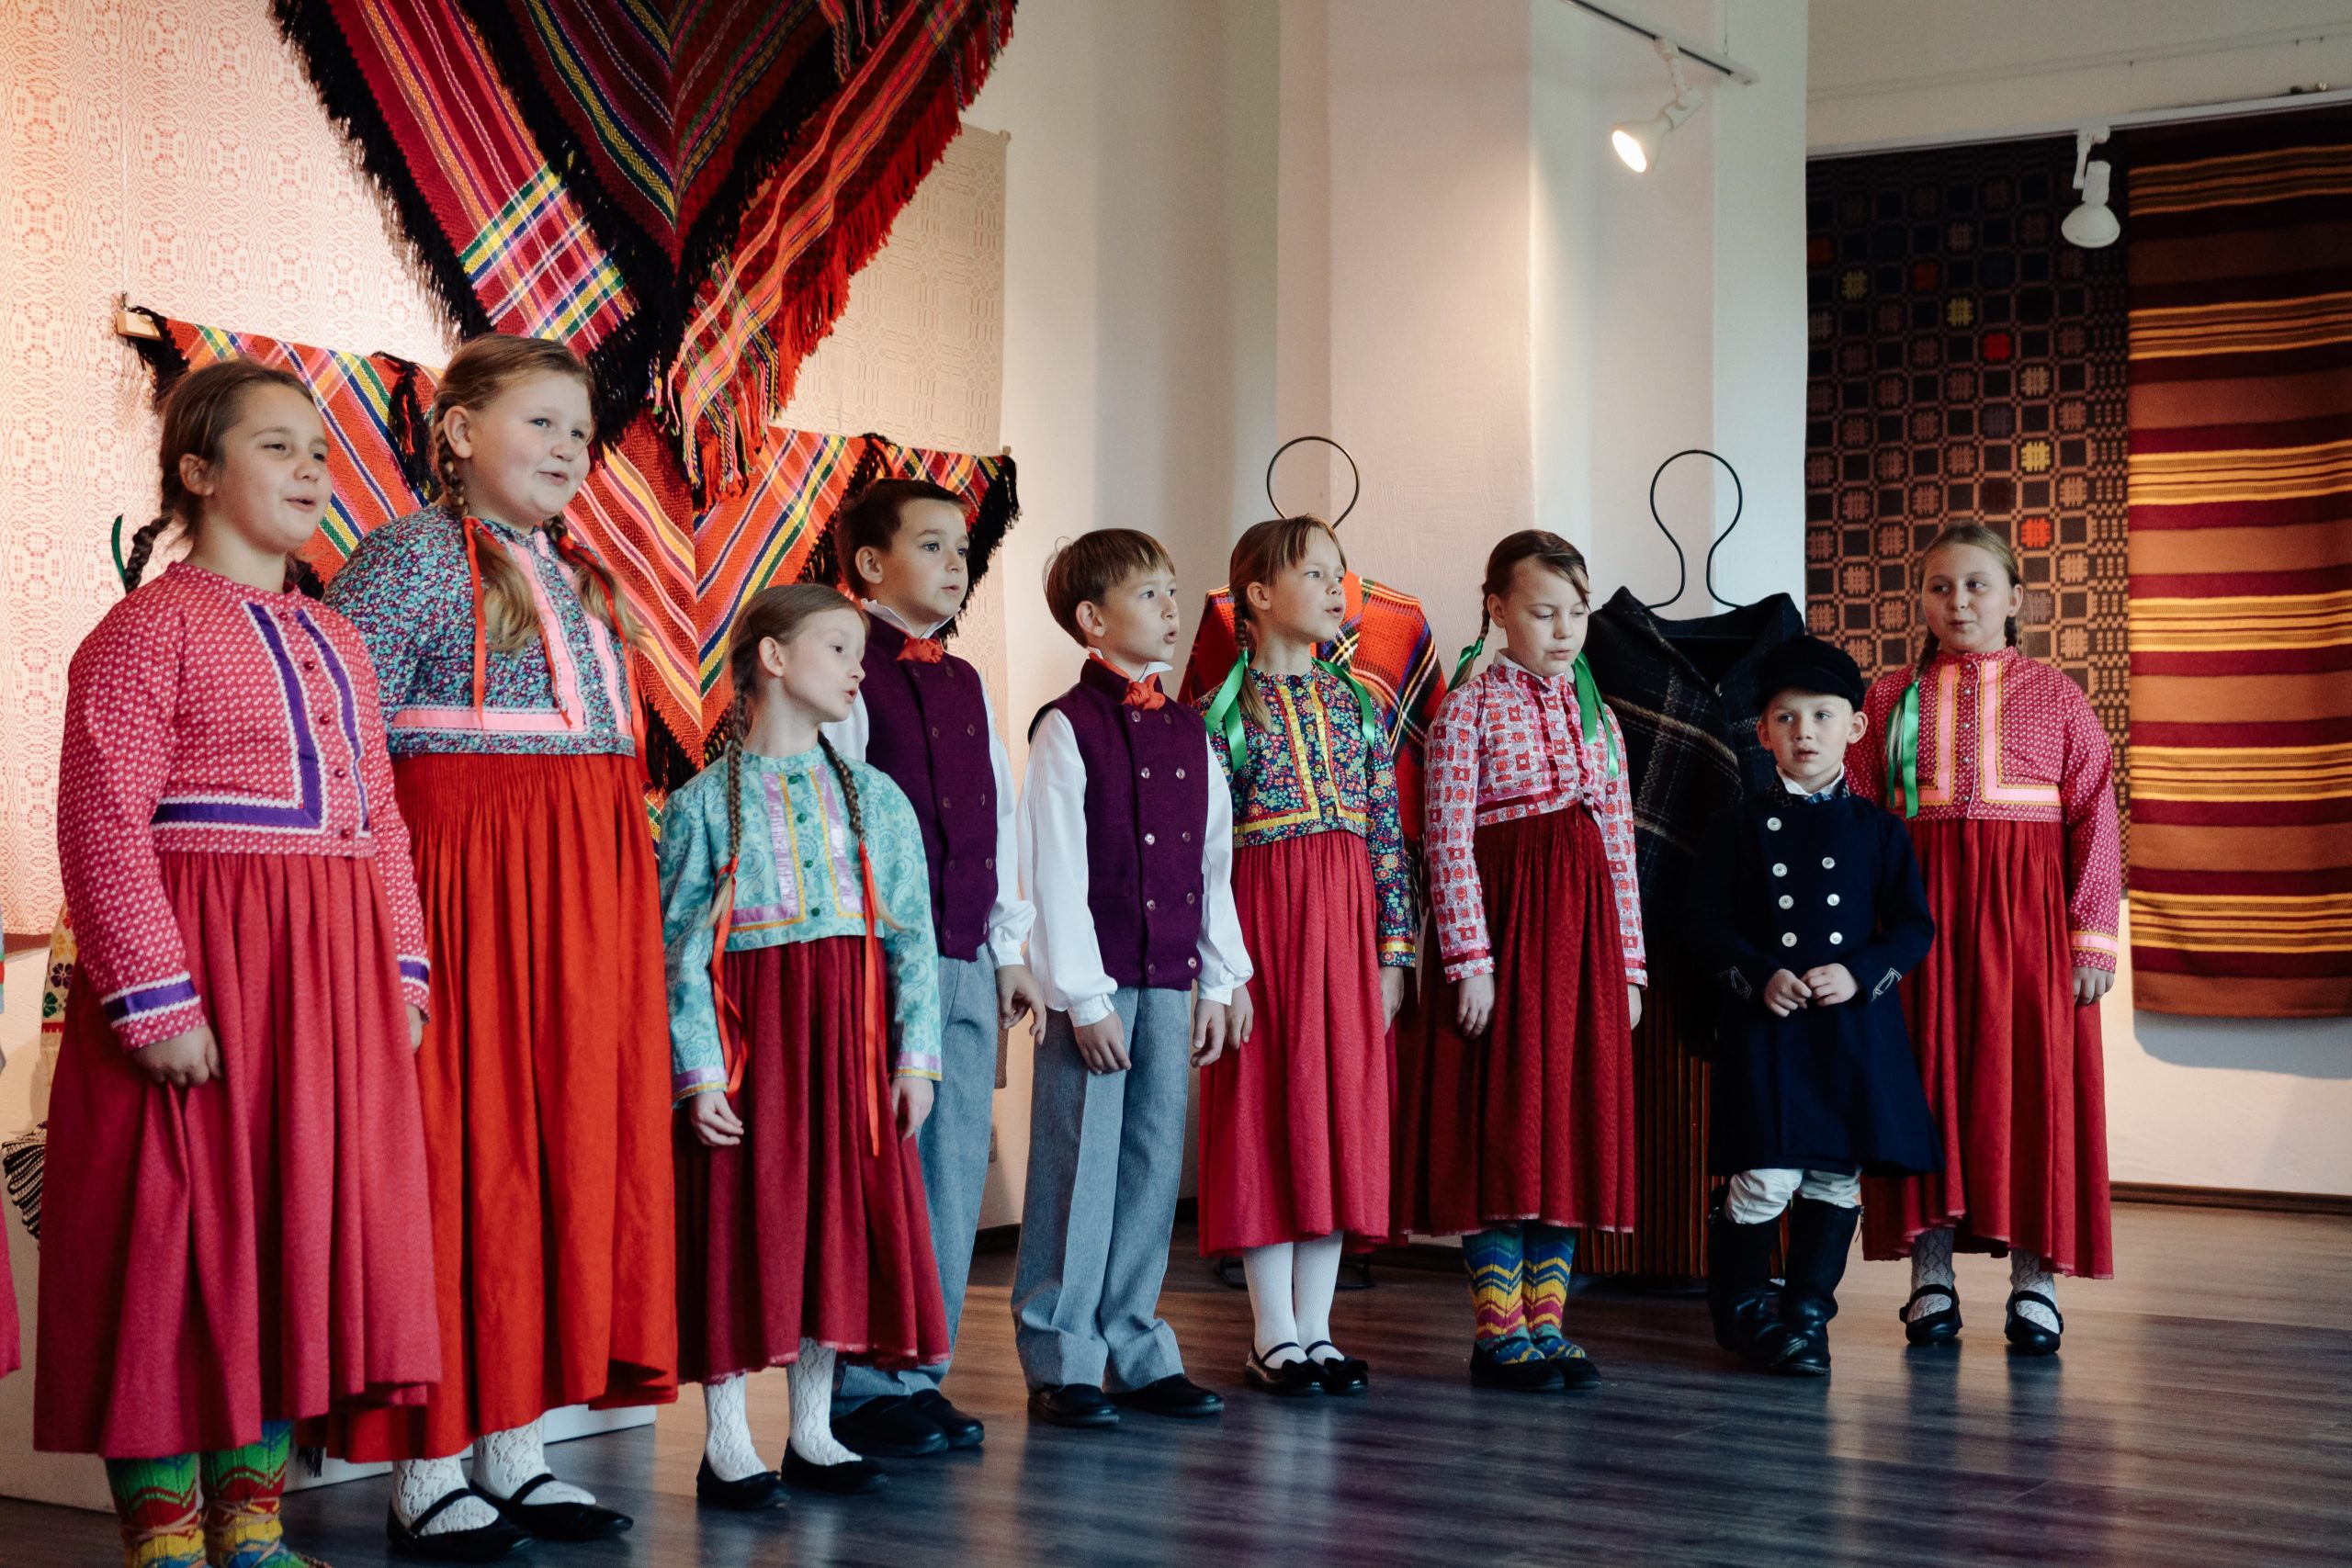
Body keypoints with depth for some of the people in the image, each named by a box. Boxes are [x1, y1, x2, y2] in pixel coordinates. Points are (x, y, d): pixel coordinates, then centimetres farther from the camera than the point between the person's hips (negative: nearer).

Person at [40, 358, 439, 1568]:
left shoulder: (334, 640, 17)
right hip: (201, 971, -7)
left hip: (331, 979, 8)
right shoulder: (151, 627, -6)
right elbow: (103, 823, -14)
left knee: (301, 1236, 10)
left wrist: (402, 973, 10)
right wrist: (154, 1000, -19)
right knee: (178, 1239, -1)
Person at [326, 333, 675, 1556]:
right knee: (460, 1150, -4)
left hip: (584, 895, 8)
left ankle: (515, 1452, 18)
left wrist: (617, 872, 16)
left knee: (565, 1151, 8)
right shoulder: (411, 557, -6)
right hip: (465, 883, -8)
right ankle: (425, 1477, 5)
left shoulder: (577, 578, 19)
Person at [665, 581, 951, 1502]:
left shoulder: (875, 796, 9)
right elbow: (681, 950, -5)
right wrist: (699, 1073, -13)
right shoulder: (706, 803, -1)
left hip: (848, 1035, 4)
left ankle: (812, 1431, 20)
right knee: (741, 1222, -1)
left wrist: (915, 1056, -2)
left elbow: (912, 937, 6)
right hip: (746, 1038, -4)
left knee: (841, 1213, 7)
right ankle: (727, 1443, 10)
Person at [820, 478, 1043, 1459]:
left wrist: (1010, 948, 17)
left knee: (956, 1175, 9)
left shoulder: (967, 684, 18)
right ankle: (864, 1388, 5)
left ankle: (920, 1374, 18)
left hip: (966, 968, 8)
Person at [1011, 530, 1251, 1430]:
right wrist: (1085, 997, -13)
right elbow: (1056, 873, -10)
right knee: (1079, 1166, -2)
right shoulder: (1067, 728, -7)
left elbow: (1214, 863, 14)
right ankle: (1060, 1362, 7)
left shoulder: (1189, 733, 12)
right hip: (1092, 981, -6)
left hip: (1169, 982, 6)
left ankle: (1136, 1350, 19)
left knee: (1154, 1163, 9)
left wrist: (1221, 980, 10)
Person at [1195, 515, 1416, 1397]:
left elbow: (1389, 831, 10)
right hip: (1262, 914, -5)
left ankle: (1315, 1328, 14)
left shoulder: (1357, 704, 11)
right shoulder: (1224, 710, -3)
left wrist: (1393, 949, 6)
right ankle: (1275, 1337, 7)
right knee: (1267, 1106, -2)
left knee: (1342, 1107, 6)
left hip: (1347, 919, 5)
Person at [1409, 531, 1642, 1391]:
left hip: (1586, 926, 6)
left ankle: (1547, 1321, 15)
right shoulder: (1471, 708, -4)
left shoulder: (1596, 715, 14)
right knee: (1504, 1120, -3)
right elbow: (1449, 841, -9)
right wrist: (1470, 959, -15)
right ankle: (1498, 1329, 5)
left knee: (1574, 1117, 7)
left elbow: (1619, 846, 14)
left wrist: (1628, 961, 10)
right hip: (1505, 918, -6)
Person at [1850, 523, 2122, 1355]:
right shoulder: (1891, 697, 8)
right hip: (1919, 904, 1)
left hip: (2026, 907, -1)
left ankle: (2034, 1278, 9)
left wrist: (2093, 934, -6)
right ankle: (1930, 1274, 11)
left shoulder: (2055, 696, 5)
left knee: (2030, 1073, -1)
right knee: (1927, 1071, 3)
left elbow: (2095, 817, 1)